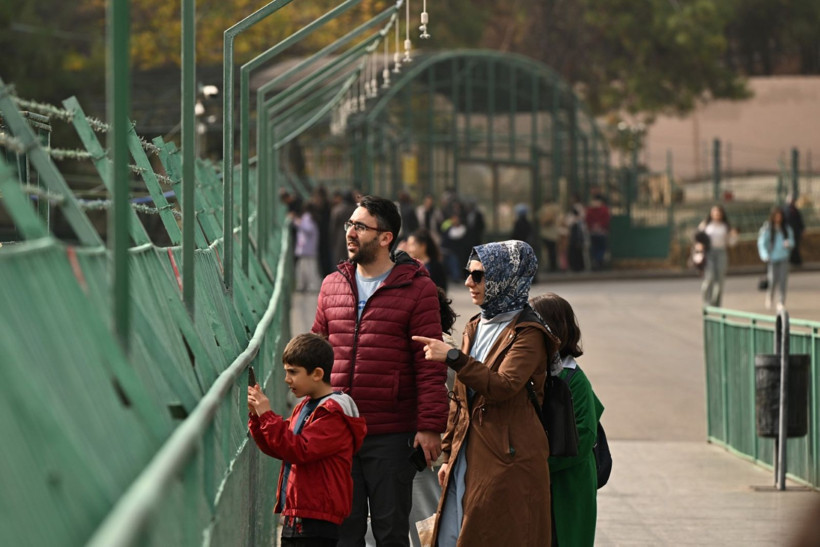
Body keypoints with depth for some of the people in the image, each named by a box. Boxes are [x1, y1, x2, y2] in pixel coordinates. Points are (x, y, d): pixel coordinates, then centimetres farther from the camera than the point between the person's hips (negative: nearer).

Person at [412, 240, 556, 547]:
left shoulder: (528, 333, -8)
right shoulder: (475, 328, 16)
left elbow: (503, 386, -23)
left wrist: (453, 358, -27)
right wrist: (449, 455, 17)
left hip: (508, 461, -8)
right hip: (466, 458, 8)